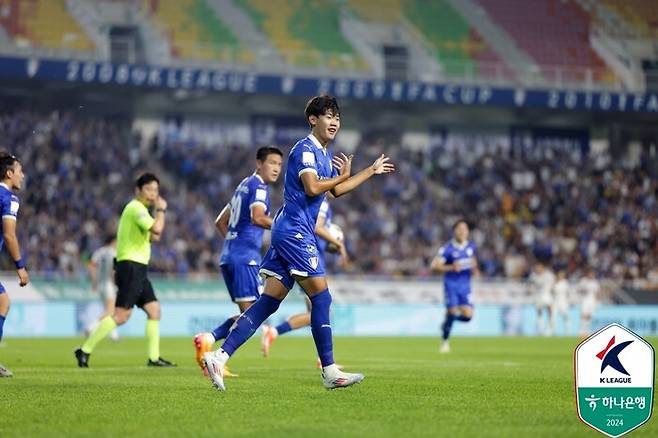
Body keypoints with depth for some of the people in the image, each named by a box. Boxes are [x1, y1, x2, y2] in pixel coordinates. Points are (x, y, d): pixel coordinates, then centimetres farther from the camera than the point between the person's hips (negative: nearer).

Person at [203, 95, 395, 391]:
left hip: (287, 232, 10)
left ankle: (221, 356, -3)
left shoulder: (324, 154, 22)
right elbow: (312, 187, -22)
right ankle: (329, 372, -5)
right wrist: (342, 176, -7)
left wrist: (372, 171, 39)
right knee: (321, 296, -8)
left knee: (269, 301, 3)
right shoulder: (305, 149, -9)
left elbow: (336, 191, 34)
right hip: (295, 230, -10)